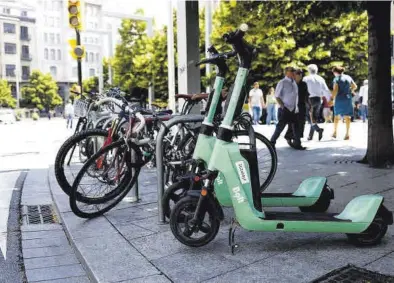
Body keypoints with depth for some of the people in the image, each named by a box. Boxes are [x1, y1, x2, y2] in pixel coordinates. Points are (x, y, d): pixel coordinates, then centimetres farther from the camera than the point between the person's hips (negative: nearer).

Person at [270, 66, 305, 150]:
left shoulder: (294, 82, 12)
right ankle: (272, 142, 11)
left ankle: (297, 144, 11)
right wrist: (282, 106, -16)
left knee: (295, 126, 5)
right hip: (285, 109, -7)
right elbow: (277, 96, -9)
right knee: (280, 127, -3)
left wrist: (296, 107, 12)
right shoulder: (282, 82, -8)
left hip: (293, 109, 7)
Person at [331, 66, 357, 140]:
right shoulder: (348, 77, 8)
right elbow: (355, 86, 17)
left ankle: (335, 132, 16)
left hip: (339, 99, -3)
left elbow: (335, 90, -16)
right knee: (347, 117, 3)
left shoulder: (336, 79, -8)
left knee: (337, 116, 12)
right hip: (348, 99, 4)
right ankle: (347, 134, -1)